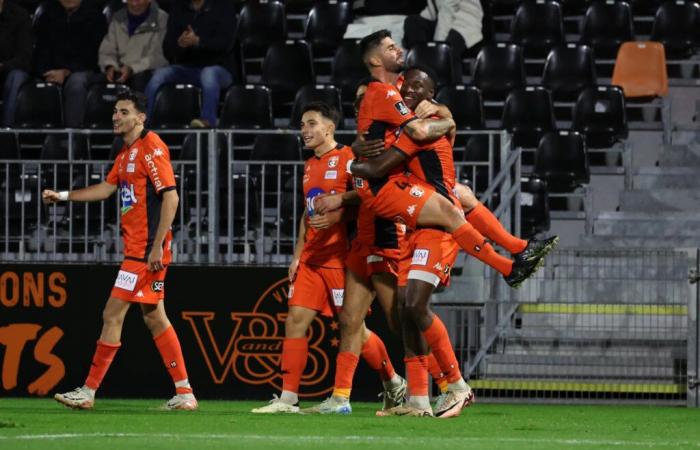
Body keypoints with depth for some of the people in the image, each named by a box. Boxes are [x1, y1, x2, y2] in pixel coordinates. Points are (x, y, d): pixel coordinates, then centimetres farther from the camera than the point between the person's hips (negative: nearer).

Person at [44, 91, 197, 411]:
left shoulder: (151, 147, -12)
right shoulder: (126, 154, 16)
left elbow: (170, 197, -18)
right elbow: (107, 188, 30)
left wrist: (157, 245, -22)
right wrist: (62, 196, 26)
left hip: (146, 250, -10)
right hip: (137, 249, 10)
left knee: (113, 315, -7)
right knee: (154, 317, 10)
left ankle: (88, 392, -4)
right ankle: (184, 393, 10)